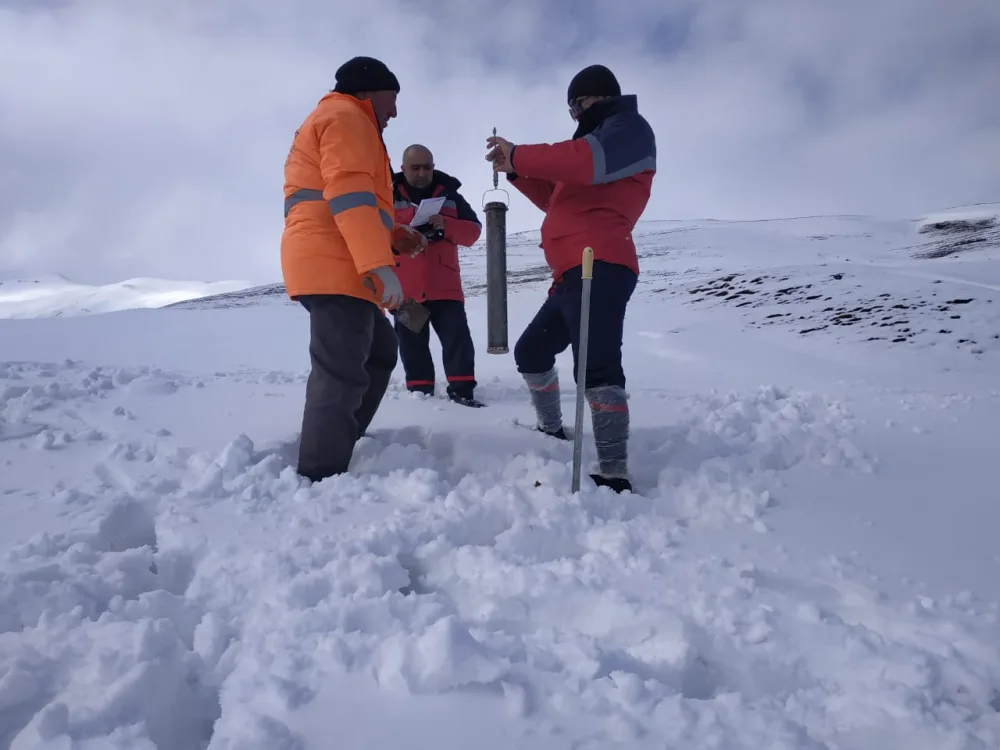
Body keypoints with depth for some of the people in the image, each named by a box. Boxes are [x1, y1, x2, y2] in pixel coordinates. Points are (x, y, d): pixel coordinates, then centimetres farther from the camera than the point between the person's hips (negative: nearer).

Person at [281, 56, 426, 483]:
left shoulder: (331, 121, 33)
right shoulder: (345, 117, -1)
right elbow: (350, 194, -18)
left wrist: (393, 238, 21)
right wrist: (380, 263, -26)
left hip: (333, 265, 11)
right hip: (335, 266, -11)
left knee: (379, 353, 18)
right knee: (343, 373, -16)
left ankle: (334, 447, 22)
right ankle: (322, 478, -16)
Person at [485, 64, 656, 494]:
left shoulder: (629, 127, 4)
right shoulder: (596, 139, 34)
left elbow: (586, 160, -19)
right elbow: (556, 199, 33)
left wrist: (519, 154, -10)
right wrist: (514, 170, 21)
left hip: (600, 268, -11)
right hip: (573, 274, 11)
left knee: (596, 366, -24)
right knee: (530, 351, 21)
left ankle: (614, 476, -29)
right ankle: (552, 433, 35)